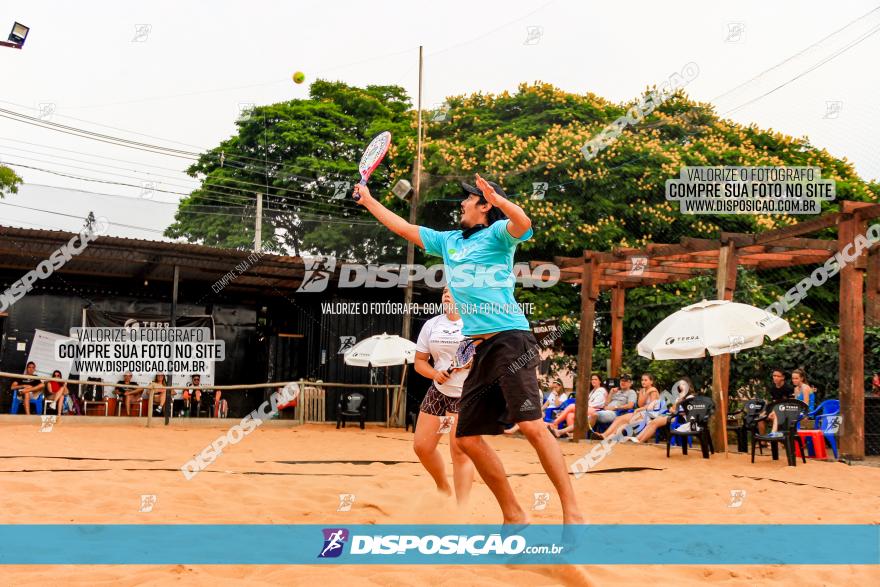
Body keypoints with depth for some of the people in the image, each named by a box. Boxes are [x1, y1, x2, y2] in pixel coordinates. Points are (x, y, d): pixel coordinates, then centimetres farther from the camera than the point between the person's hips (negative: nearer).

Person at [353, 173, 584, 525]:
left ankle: (572, 512, -15)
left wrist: (498, 199, -38)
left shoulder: (497, 232, 2)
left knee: (532, 426, -20)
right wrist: (368, 200, 38)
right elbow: (404, 228, 34)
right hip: (481, 350, 8)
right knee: (467, 437, 4)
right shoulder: (448, 241, 23)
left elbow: (523, 224, -21)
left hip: (511, 339, -8)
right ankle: (513, 516, 15)